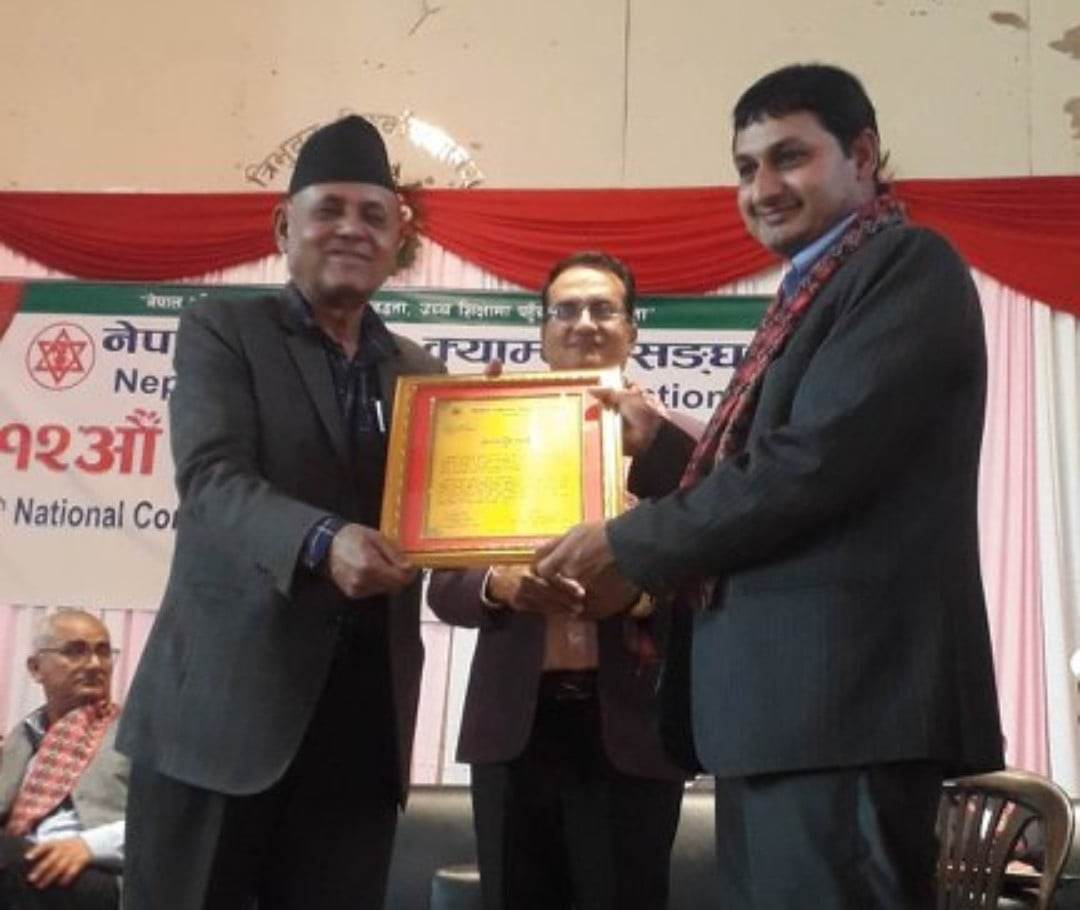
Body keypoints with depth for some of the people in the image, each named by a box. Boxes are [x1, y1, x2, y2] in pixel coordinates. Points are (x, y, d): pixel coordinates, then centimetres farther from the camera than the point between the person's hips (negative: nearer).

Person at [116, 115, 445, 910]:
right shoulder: (222, 331, 1)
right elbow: (210, 479, -13)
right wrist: (323, 540, -31)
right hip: (222, 706, -3)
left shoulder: (419, 372, 14)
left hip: (363, 716, 4)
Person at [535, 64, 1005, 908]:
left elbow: (813, 464, -19)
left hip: (840, 690, -9)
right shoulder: (813, 294, 22)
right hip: (780, 701, 10)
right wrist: (656, 444, 9)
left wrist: (626, 544, -10)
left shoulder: (910, 264, -7)